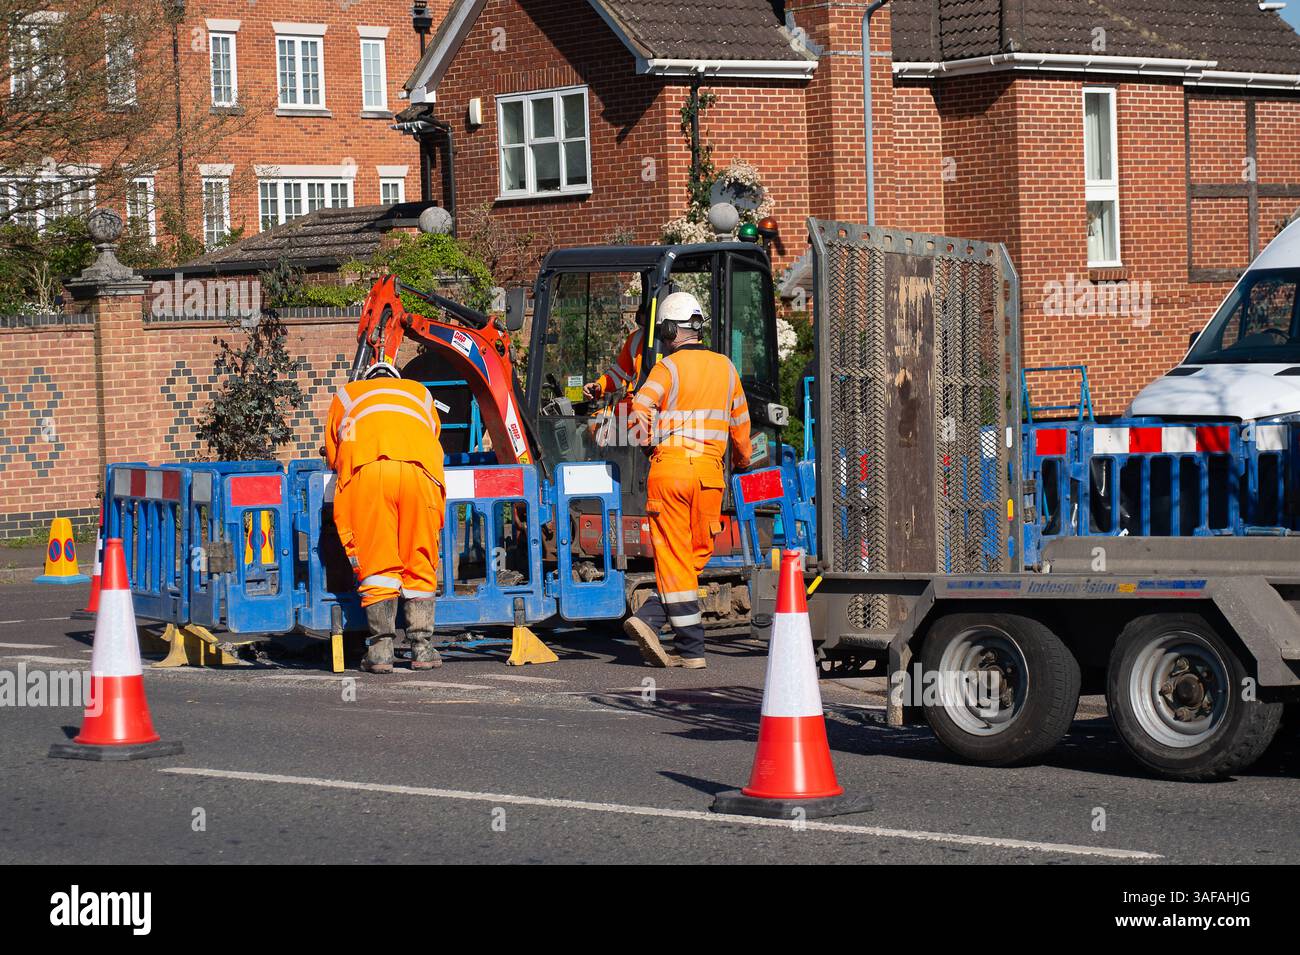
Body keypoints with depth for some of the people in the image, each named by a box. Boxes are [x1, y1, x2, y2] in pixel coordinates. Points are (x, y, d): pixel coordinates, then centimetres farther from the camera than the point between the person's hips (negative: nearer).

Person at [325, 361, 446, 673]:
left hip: (364, 471, -1)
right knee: (420, 564, 7)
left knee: (376, 563, 0)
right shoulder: (419, 392, 38)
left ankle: (381, 650, -4)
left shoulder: (346, 394, 34)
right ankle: (422, 649, 5)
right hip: (419, 468, 1)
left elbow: (332, 455, 35)